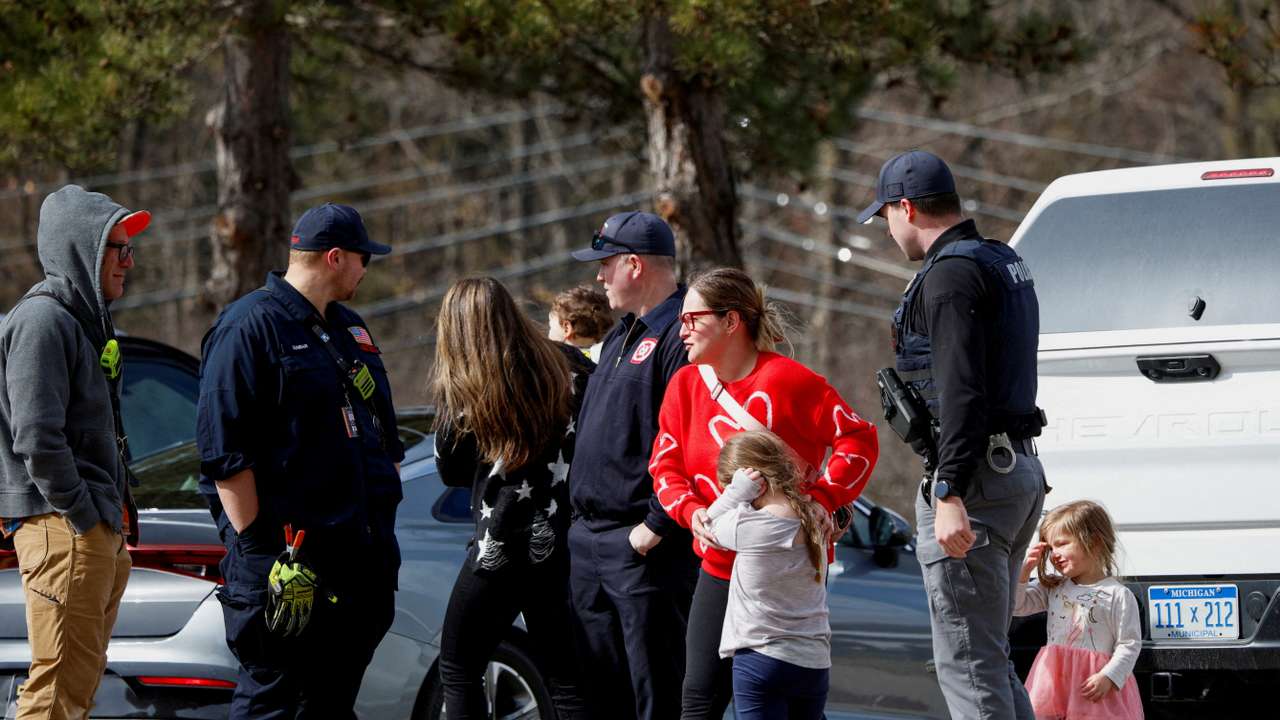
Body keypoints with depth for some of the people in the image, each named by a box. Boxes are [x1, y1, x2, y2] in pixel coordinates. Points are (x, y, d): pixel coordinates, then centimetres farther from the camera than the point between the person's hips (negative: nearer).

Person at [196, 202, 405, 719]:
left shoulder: (349, 330, 19)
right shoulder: (250, 327, -9)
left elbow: (383, 438, 28)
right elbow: (224, 450, -15)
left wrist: (383, 523, 21)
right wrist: (256, 546, -19)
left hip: (358, 555, 9)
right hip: (286, 558, -9)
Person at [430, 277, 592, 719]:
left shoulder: (459, 388, -9)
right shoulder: (566, 367, 1)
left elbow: (450, 471, 1)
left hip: (500, 548, -4)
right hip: (563, 544, 4)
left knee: (458, 669, 10)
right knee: (563, 679, 10)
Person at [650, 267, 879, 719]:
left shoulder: (787, 380, -13)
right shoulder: (686, 384, 5)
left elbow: (859, 439, -12)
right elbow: (665, 463, 8)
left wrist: (819, 500, -19)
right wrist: (690, 511, -11)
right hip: (721, 564, 5)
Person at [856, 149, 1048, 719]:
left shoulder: (951, 274, -13)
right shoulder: (1006, 264, 19)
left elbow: (961, 393, -23)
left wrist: (950, 495, -28)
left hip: (975, 478, -10)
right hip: (1022, 470, 10)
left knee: (967, 661, -9)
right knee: (988, 656, 16)